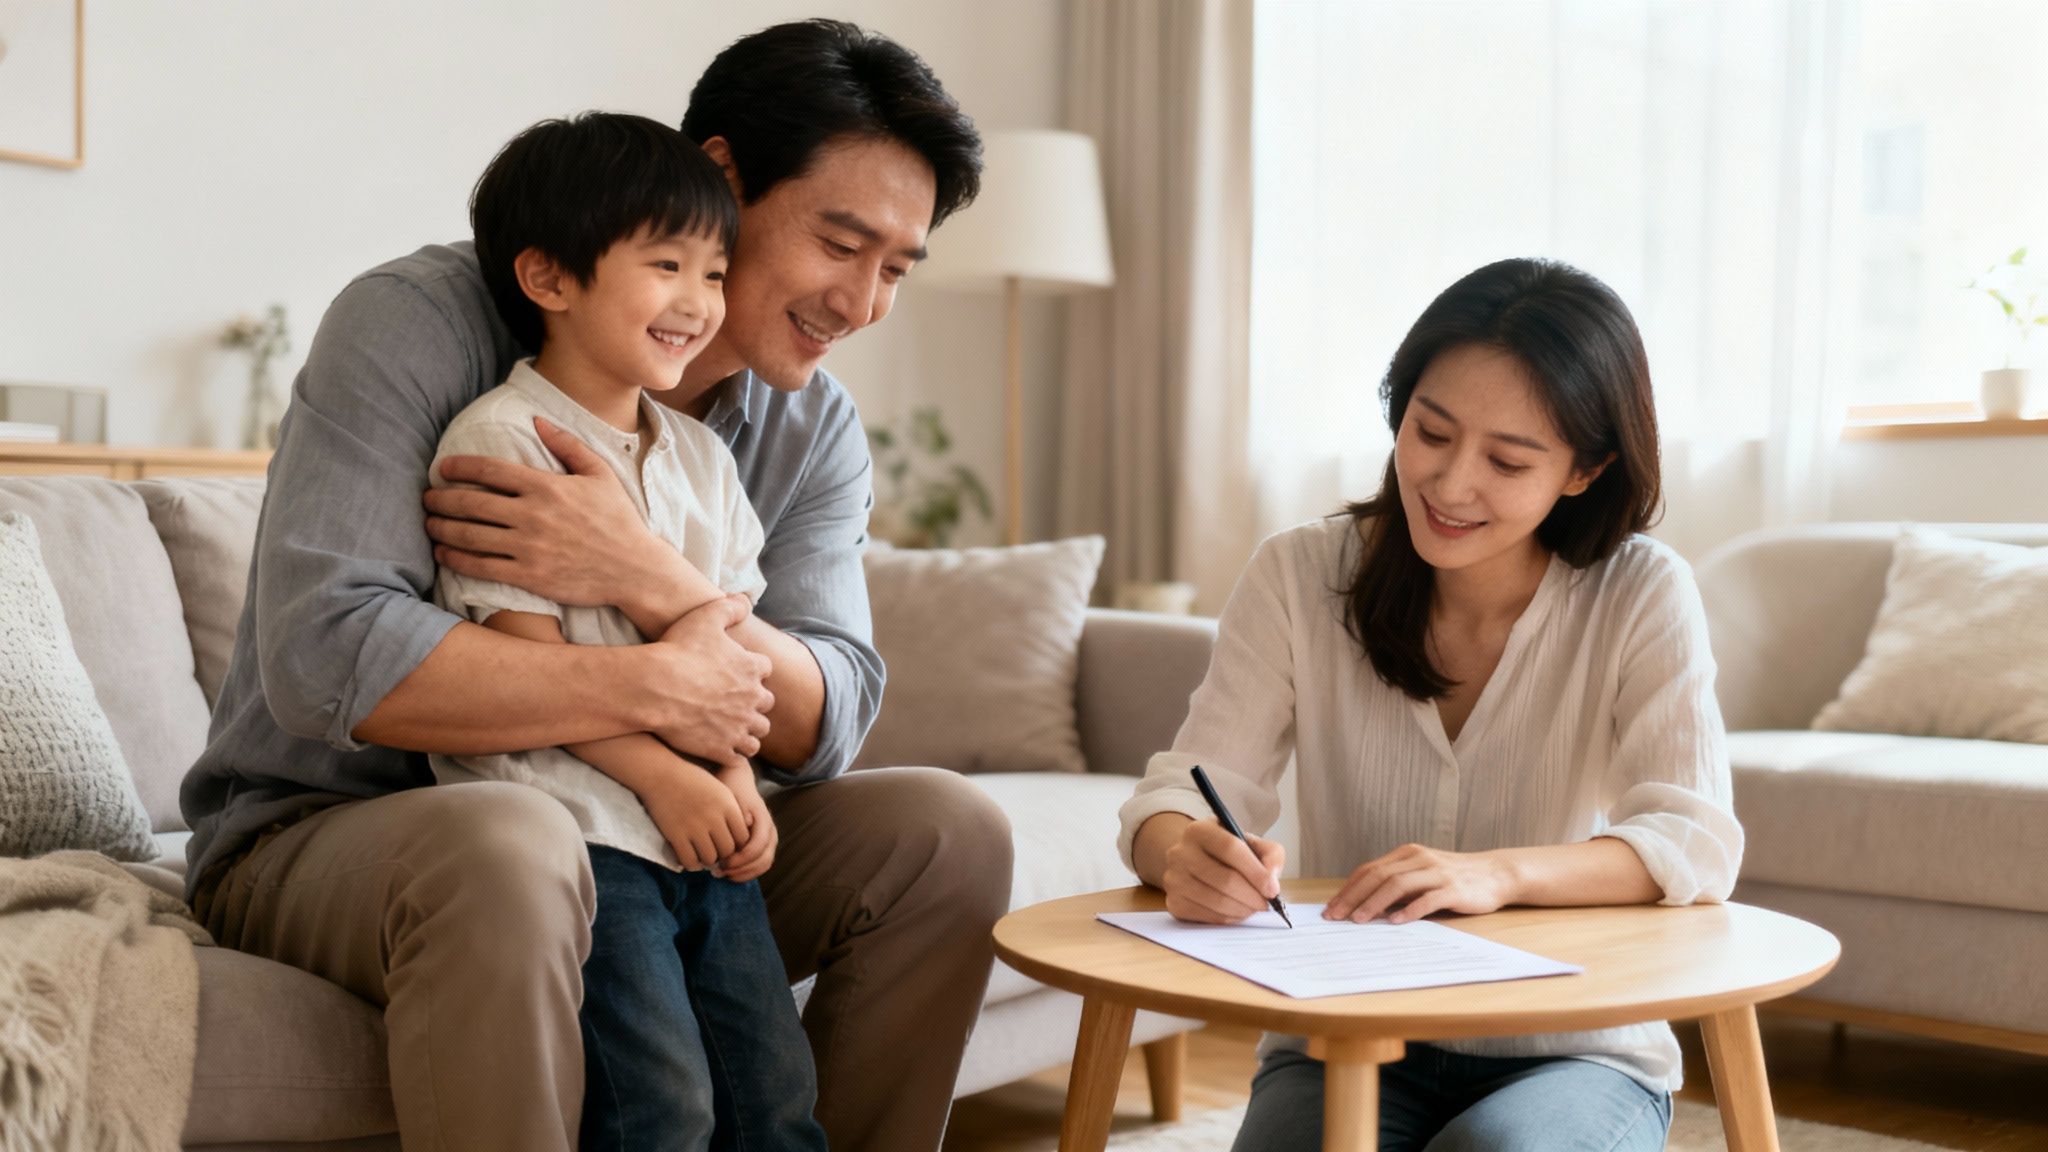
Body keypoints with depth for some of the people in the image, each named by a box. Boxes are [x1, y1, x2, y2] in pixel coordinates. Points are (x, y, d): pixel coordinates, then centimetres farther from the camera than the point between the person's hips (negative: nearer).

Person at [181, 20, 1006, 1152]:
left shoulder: (813, 431, 1)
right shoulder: (421, 321, -17)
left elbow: (824, 727, -11)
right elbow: (326, 657, -30)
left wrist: (649, 581, -29)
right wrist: (654, 689, -26)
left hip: (640, 845, 6)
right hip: (318, 835, -5)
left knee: (946, 829, -10)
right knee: (506, 847, -39)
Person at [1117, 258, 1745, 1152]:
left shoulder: (1643, 598, -7)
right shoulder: (1299, 576, -4)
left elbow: (1696, 844, -17)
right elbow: (1180, 795, -9)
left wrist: (1499, 873, -35)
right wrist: (1187, 854, -35)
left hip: (1575, 1052, 0)